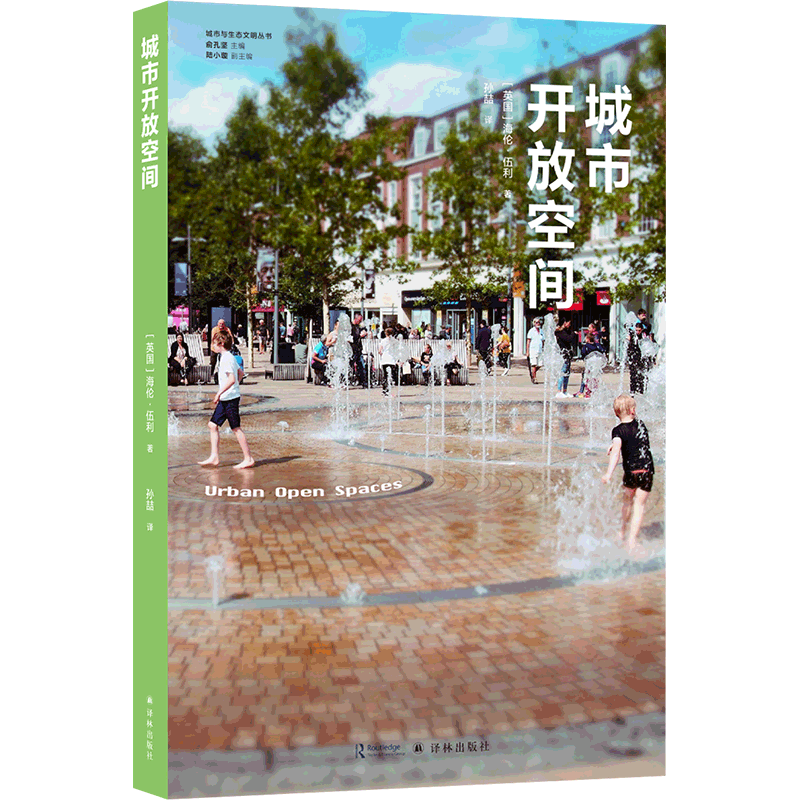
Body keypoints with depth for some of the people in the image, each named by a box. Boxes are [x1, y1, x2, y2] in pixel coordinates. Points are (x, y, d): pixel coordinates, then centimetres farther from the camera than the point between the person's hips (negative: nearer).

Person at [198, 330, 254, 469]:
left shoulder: (226, 358, -16)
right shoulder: (227, 357, 14)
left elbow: (232, 379, -25)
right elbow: (240, 373, 25)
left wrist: (219, 393, -23)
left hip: (230, 398, -10)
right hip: (225, 399, 10)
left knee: (236, 428, -4)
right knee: (212, 425, 9)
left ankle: (248, 459, 3)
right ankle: (214, 457, 11)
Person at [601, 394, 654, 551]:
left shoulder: (618, 431, -9)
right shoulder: (641, 424, 5)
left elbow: (616, 450, -26)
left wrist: (609, 473, -33)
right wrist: (615, 444, 33)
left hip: (631, 472, -2)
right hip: (648, 471, 2)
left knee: (627, 501, 22)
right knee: (639, 506, 2)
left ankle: (623, 532, 40)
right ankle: (632, 540, -8)